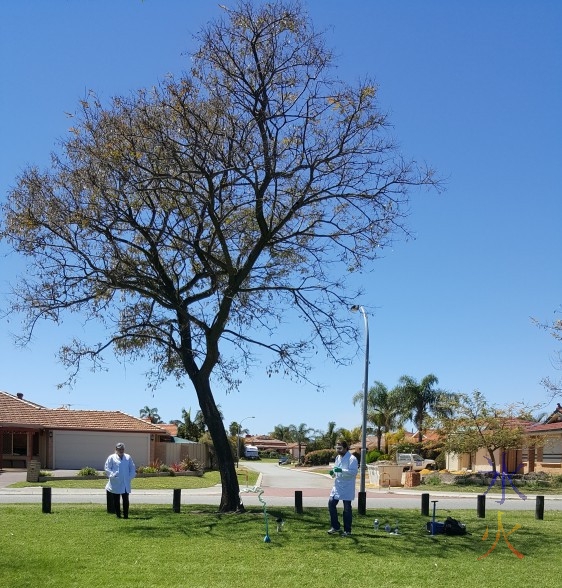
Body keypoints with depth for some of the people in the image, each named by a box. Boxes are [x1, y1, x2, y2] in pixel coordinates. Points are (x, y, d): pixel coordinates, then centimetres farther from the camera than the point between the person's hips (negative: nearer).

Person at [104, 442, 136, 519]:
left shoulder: (128, 457, 10)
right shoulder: (111, 458, 2)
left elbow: (132, 468, 13)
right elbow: (107, 469, -1)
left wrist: (130, 477, 0)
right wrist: (113, 475, -13)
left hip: (125, 484, 2)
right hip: (115, 484, -2)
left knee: (126, 500, 3)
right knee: (116, 501, 5)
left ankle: (126, 515, 9)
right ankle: (118, 515, 14)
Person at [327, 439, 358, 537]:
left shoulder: (352, 459, -12)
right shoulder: (338, 458, 14)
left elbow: (354, 472, -23)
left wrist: (341, 470, -31)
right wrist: (333, 473, 1)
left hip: (347, 488, -7)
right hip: (337, 487, 7)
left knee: (347, 509, 1)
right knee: (331, 504, 2)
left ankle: (347, 530, 12)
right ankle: (335, 527, 17)